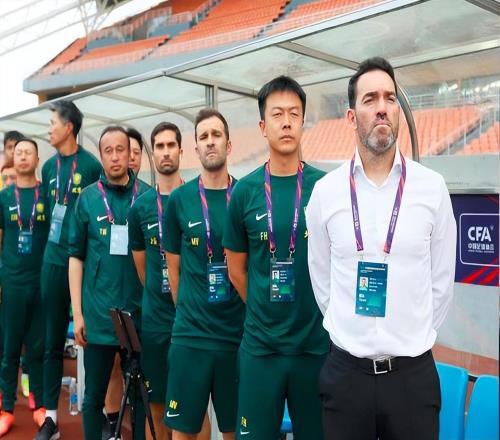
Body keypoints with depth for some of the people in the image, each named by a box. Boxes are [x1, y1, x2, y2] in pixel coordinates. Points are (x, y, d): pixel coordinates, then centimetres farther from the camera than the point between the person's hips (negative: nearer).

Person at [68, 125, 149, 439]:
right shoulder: (88, 199, 1)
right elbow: (76, 256, 3)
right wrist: (77, 312, -1)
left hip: (139, 314, 0)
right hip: (97, 315, 0)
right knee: (94, 397, 11)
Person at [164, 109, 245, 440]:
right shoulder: (179, 199, -1)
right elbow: (174, 266, 8)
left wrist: (252, 314, 6)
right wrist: (187, 312, 9)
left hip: (238, 332, 0)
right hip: (190, 334, 0)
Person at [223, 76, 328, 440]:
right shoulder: (245, 191, -2)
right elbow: (237, 269, 8)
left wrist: (316, 314, 6)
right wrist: (266, 313, 9)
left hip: (316, 342, 0)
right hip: (260, 344, 1)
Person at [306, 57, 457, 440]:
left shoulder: (433, 187, -4)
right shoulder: (325, 191, -3)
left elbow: (442, 280, 4)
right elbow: (321, 280, 6)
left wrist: (414, 338, 7)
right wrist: (349, 334, 9)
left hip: (413, 373, 0)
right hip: (345, 370, 1)